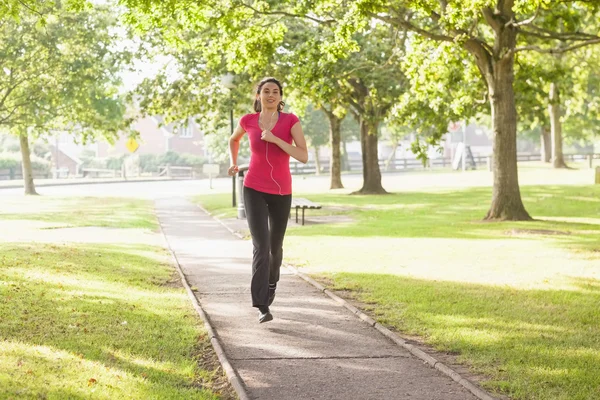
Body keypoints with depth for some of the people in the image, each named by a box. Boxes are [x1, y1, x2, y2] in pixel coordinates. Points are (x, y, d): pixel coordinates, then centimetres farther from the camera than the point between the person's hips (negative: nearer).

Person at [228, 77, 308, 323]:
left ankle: (271, 279, 50)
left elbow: (304, 157, -15)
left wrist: (275, 139, -24)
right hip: (254, 191, -1)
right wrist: (233, 164, 10)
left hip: (281, 192, 1)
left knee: (275, 246, 16)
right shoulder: (248, 121, -2)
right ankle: (263, 308, -16)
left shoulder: (291, 120, -6)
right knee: (261, 247, -17)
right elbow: (234, 139, 22)